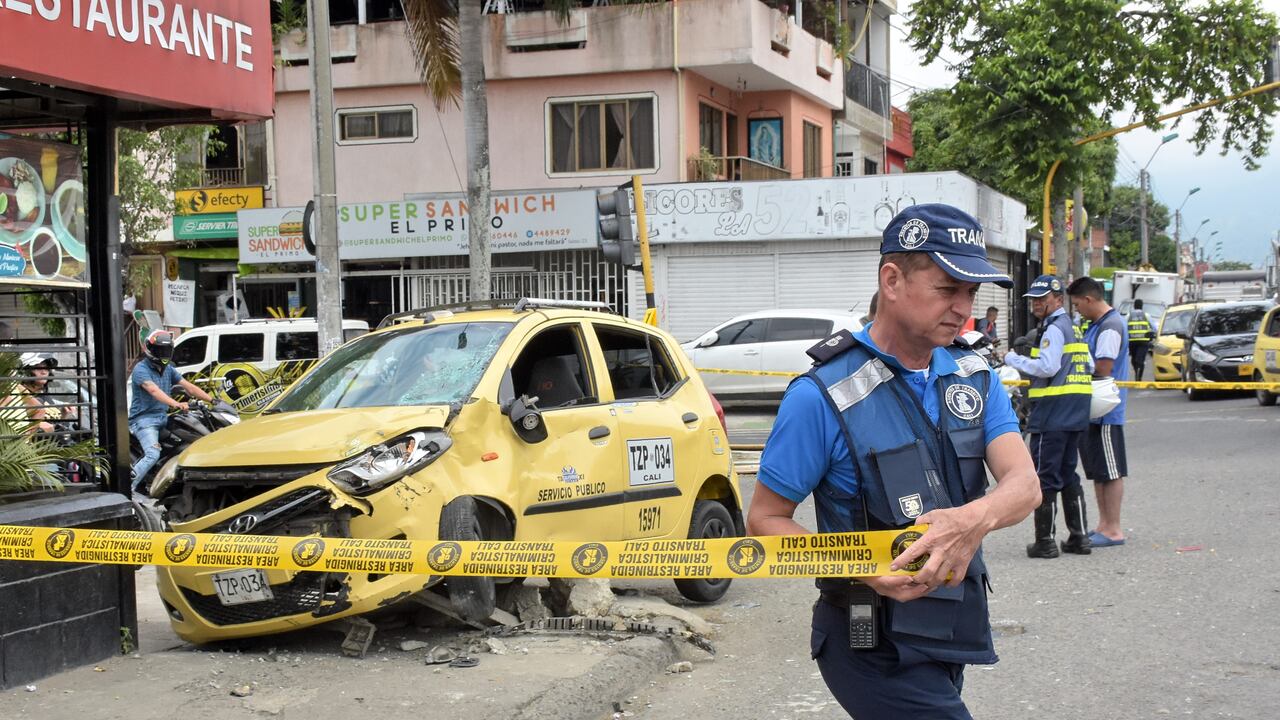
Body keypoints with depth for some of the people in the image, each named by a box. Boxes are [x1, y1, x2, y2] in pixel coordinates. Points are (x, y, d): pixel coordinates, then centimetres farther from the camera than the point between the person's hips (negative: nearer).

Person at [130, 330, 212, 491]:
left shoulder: (168, 369, 13)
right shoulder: (141, 370, -12)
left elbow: (188, 387, 9)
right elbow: (154, 390, -30)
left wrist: (212, 400, -3)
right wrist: (176, 404, -46)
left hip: (162, 418, 8)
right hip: (144, 419, -8)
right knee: (153, 455, -27)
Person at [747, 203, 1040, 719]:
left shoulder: (973, 377, 3)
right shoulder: (823, 396, -17)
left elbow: (1024, 484, -10)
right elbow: (765, 519, -12)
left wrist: (977, 517, -35)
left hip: (952, 634, 7)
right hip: (875, 647, -7)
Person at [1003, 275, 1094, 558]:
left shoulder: (1054, 328, -11)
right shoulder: (1073, 328, 19)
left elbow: (1047, 367, -21)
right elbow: (1089, 367, 22)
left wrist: (1012, 359, -10)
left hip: (1054, 409, -10)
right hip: (1075, 413, 10)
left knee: (1045, 477, -6)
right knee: (1068, 474, 16)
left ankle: (1045, 541, -5)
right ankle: (1078, 536, 17)